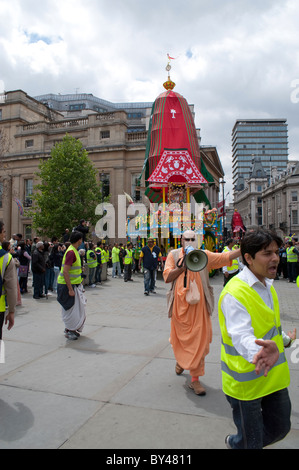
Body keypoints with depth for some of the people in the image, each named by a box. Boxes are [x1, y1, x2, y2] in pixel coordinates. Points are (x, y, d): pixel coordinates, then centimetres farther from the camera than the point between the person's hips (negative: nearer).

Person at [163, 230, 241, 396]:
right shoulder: (174, 255, 3)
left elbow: (224, 257, -7)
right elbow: (167, 276, -7)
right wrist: (184, 266, -18)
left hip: (198, 304, 0)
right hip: (180, 304, 0)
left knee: (199, 339, 0)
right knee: (179, 336, 16)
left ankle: (195, 379, 13)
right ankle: (181, 360, 49)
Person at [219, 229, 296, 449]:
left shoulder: (267, 286, 6)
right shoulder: (235, 292, -24)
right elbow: (241, 335, -36)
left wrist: (285, 339, 36)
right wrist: (258, 351, -55)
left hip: (274, 375, 8)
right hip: (247, 380, -8)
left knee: (280, 428, 21)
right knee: (252, 441, 10)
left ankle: (236, 442, 46)